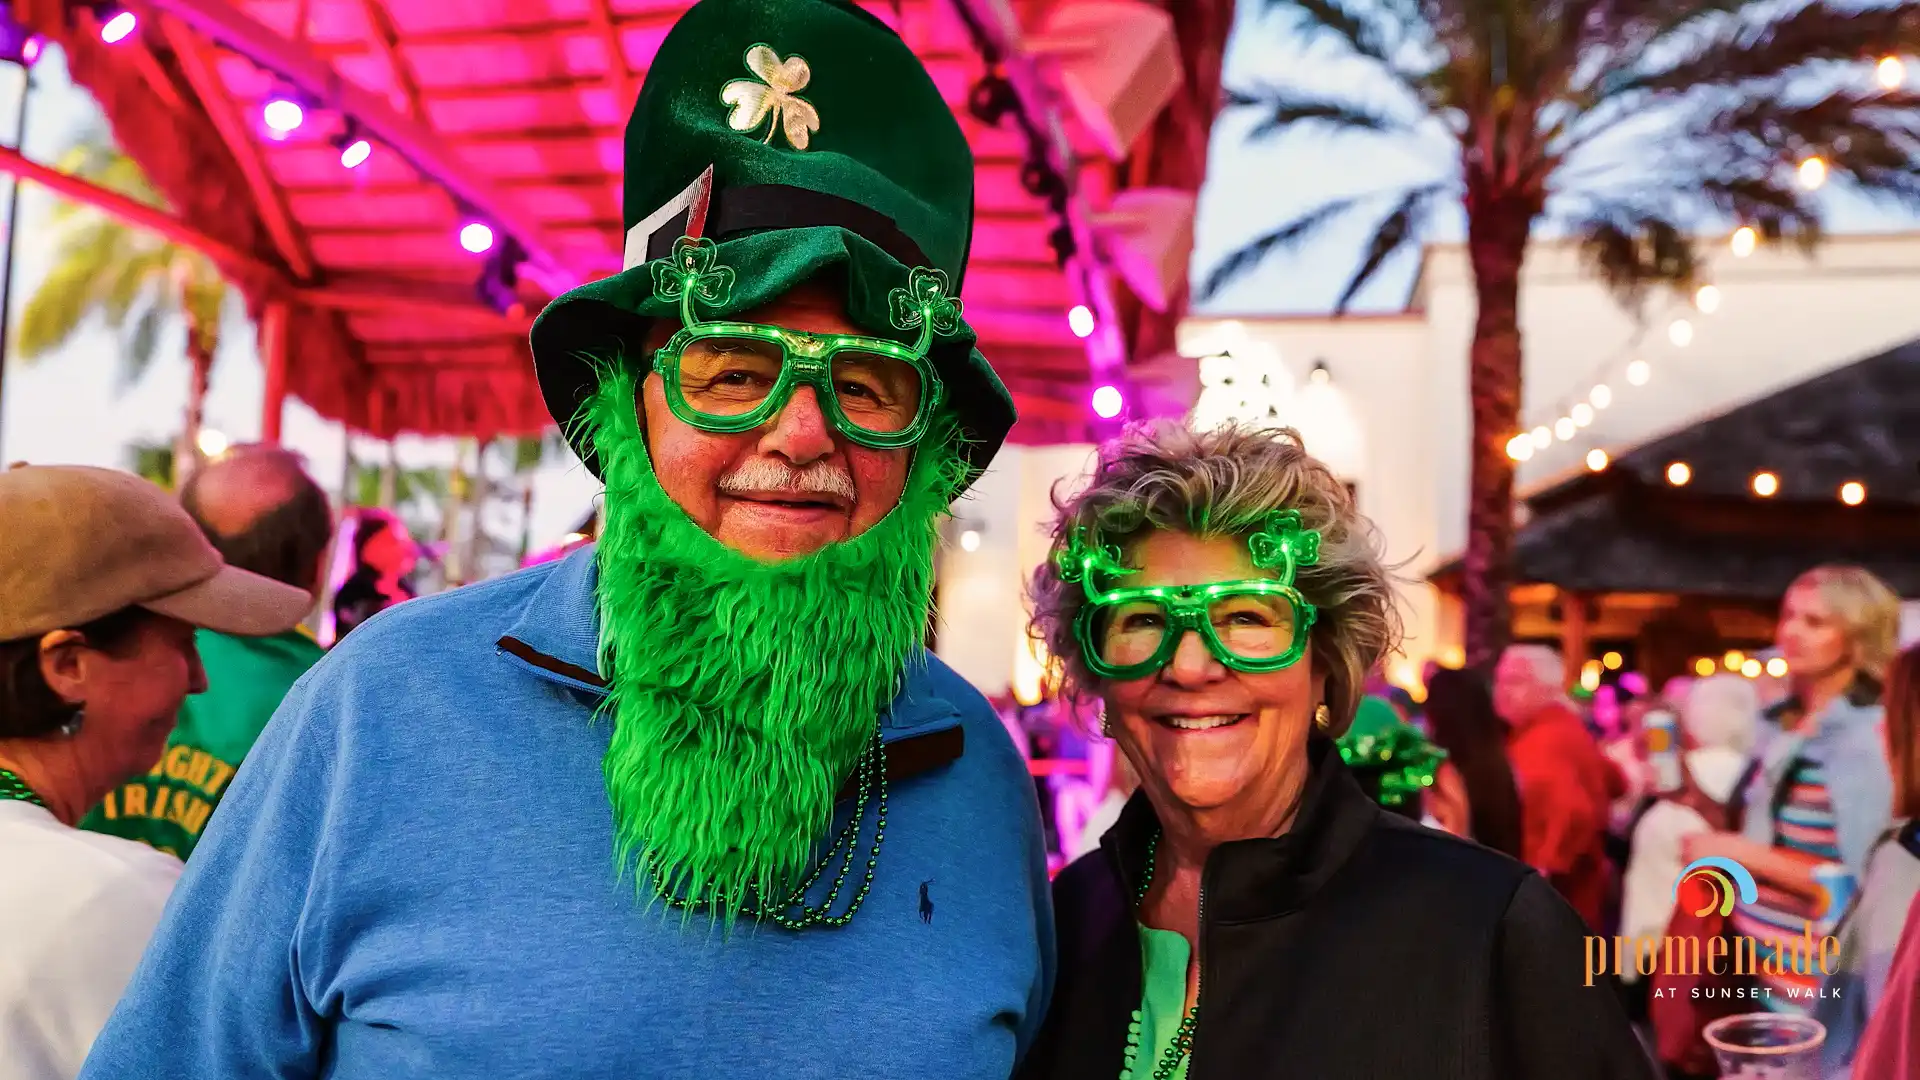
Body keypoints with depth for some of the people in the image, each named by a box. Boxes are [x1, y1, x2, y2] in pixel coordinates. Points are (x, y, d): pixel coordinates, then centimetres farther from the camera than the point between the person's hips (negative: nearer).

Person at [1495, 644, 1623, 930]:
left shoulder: (1546, 741, -21)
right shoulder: (1564, 728, 11)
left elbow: (1573, 812, -33)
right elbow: (1613, 783, 23)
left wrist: (1544, 869, -28)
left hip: (1554, 898, -10)